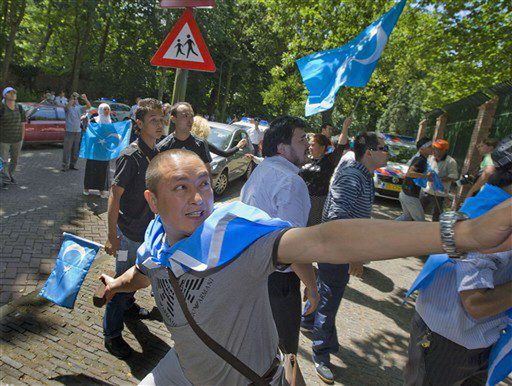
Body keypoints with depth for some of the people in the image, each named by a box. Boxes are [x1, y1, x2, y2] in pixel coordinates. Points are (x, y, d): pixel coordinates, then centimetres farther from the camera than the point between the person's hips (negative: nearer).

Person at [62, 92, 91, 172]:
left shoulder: (79, 108, 9)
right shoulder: (68, 107, -2)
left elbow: (89, 106, -4)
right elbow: (67, 107, -26)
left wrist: (85, 99, -22)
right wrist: (73, 98, -35)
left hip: (78, 132, 4)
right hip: (69, 132, -4)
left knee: (75, 150, 11)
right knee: (67, 150, -4)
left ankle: (73, 164, 22)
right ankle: (65, 166, 1)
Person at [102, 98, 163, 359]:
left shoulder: (156, 153, 4)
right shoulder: (130, 156, -21)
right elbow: (114, 196, -20)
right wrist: (112, 236, -21)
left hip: (148, 229, 8)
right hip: (129, 232, -7)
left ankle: (128, 304, 51)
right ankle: (111, 334, 19)